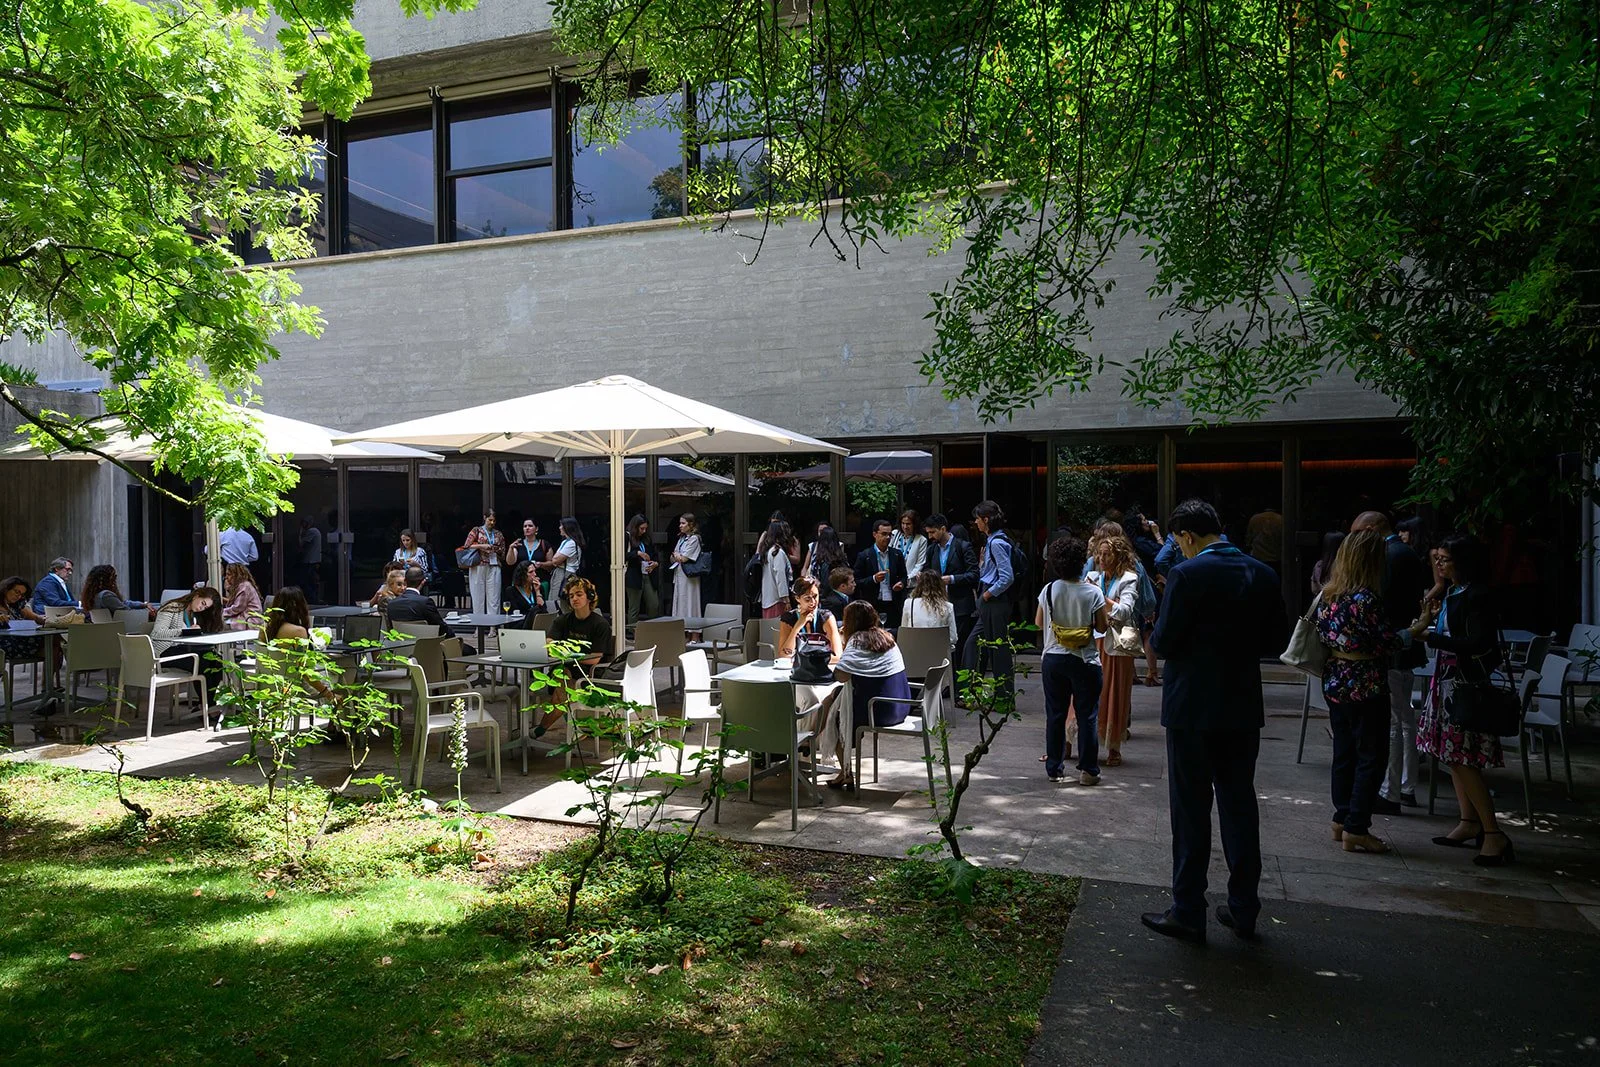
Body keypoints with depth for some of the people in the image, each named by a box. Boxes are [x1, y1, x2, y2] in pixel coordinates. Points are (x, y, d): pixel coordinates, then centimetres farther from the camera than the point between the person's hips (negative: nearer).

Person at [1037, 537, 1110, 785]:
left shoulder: (1049, 590, -5)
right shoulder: (1093, 592, -11)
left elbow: (1039, 622, 5)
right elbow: (1102, 626, -5)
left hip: (1052, 659, 2)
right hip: (1085, 661, -2)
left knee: (1055, 715, 10)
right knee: (1087, 716, 6)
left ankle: (1054, 769, 16)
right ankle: (1088, 770, 9)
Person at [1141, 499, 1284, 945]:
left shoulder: (1187, 575, -16)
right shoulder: (1263, 574, 3)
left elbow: (1164, 642, -16)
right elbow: (1274, 643, 8)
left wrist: (1157, 630, 5)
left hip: (1194, 708, -5)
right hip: (1244, 708, 6)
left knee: (1191, 811, 4)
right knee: (1240, 805, 15)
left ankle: (1188, 913, 12)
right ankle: (1244, 909, 23)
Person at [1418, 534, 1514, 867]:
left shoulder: (1477, 595, -15)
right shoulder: (1452, 592, 11)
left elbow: (1477, 644, -22)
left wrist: (1431, 636, -22)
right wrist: (1436, 613, 5)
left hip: (1466, 682, -9)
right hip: (1448, 678, 9)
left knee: (1462, 759, -9)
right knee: (1454, 756, 13)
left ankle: (1493, 834, -2)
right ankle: (1470, 824, 21)